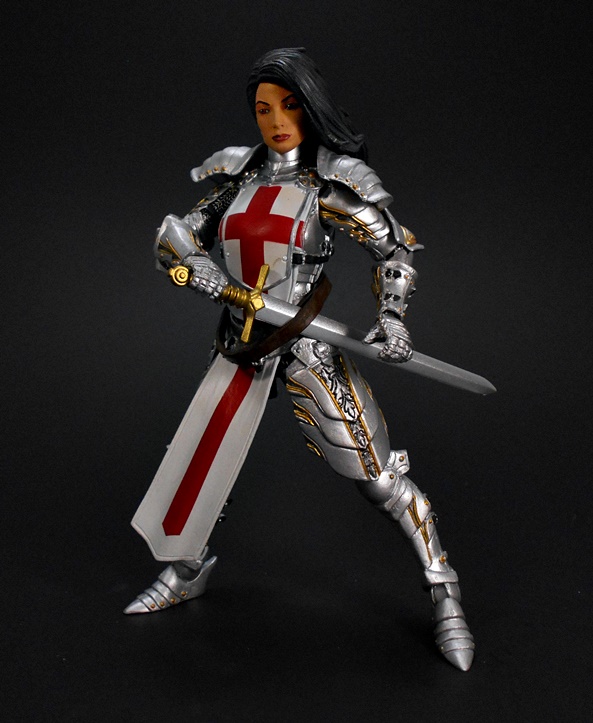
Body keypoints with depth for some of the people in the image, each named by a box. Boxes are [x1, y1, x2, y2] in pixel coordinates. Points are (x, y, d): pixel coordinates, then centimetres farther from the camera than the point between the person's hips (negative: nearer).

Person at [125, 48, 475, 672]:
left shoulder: (333, 180, -6)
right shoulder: (240, 175, 7)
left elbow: (394, 247, -3)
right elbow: (174, 238, 11)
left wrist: (391, 316, -18)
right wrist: (192, 263, -11)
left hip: (309, 346, -5)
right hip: (242, 345, 5)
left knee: (378, 478, -5)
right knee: (191, 462, 13)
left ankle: (444, 594, 16)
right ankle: (187, 572, 40)